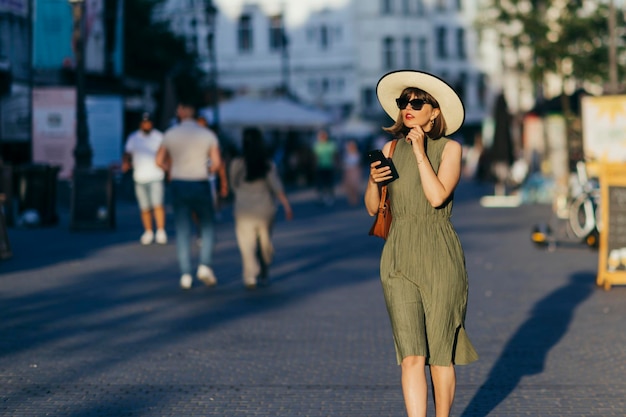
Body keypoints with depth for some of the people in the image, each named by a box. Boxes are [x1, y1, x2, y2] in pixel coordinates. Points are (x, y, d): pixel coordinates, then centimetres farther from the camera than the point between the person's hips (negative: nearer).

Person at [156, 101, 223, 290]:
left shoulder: (170, 134, 0)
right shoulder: (208, 134, -4)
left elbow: (160, 161, 5)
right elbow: (217, 162, -8)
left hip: (178, 184, 2)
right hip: (200, 185, -2)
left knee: (183, 231, 5)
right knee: (207, 226, 13)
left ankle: (186, 274, 1)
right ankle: (205, 266, -4)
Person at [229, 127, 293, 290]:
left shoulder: (237, 164, -7)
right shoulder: (269, 165, -4)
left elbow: (234, 186, 6)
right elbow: (277, 187, -11)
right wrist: (286, 205, -8)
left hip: (244, 210, -2)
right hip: (266, 209, 2)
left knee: (247, 245, -2)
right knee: (265, 242, 16)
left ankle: (250, 278, -15)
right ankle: (263, 275, 25)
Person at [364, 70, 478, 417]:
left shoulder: (449, 148, -2)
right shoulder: (391, 149, 9)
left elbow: (437, 196, -17)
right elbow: (373, 207, 13)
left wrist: (420, 151, -13)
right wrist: (373, 180, -7)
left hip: (439, 258, -2)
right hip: (399, 259, 2)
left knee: (440, 353, 6)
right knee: (411, 355, -9)